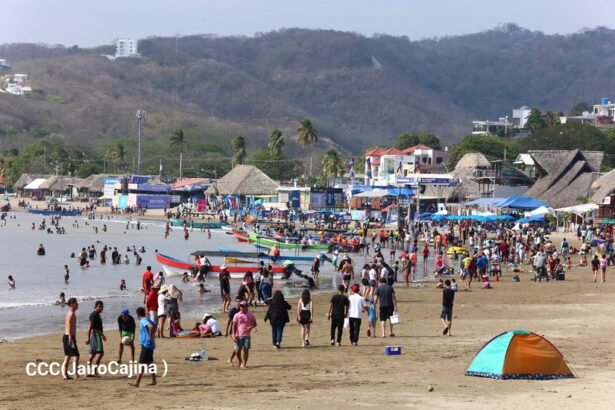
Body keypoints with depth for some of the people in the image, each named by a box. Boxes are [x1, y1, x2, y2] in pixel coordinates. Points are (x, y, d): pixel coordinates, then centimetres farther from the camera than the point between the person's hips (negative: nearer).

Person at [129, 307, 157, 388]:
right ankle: (153, 381, 19)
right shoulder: (147, 320, 13)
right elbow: (154, 326, 30)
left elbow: (151, 327, -34)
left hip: (146, 345, -10)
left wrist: (150, 337, -23)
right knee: (150, 363, 15)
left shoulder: (143, 321, -15)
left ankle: (137, 382, -12)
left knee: (142, 363, -10)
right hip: (150, 345, 10)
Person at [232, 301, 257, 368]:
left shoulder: (251, 315, 4)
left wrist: (251, 327, -13)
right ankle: (240, 361, 24)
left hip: (247, 335, 0)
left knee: (246, 350, -3)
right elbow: (234, 326, 2)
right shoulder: (237, 315, 2)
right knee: (237, 350, -2)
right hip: (239, 336, 0)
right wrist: (234, 335, -6)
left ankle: (244, 364, 6)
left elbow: (254, 323, 10)